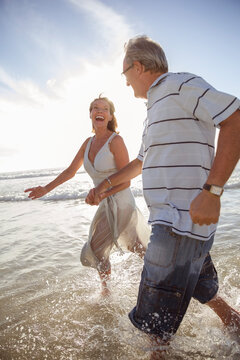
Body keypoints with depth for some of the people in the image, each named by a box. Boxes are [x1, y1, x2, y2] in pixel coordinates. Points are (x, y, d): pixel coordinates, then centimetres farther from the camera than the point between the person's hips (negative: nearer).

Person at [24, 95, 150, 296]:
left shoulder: (116, 141, -16)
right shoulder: (89, 143, 5)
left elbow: (126, 181, -17)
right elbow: (71, 171, 14)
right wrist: (46, 189, 13)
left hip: (121, 205, -7)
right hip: (105, 206, 8)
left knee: (141, 249, 9)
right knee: (96, 250, 18)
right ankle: (105, 290, 41)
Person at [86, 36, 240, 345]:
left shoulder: (180, 85, -7)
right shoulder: (156, 106, 23)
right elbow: (142, 161, 29)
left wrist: (211, 191, -26)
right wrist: (106, 184, 25)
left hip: (182, 221, -10)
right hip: (170, 219, 10)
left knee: (155, 325, 1)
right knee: (201, 289, 29)